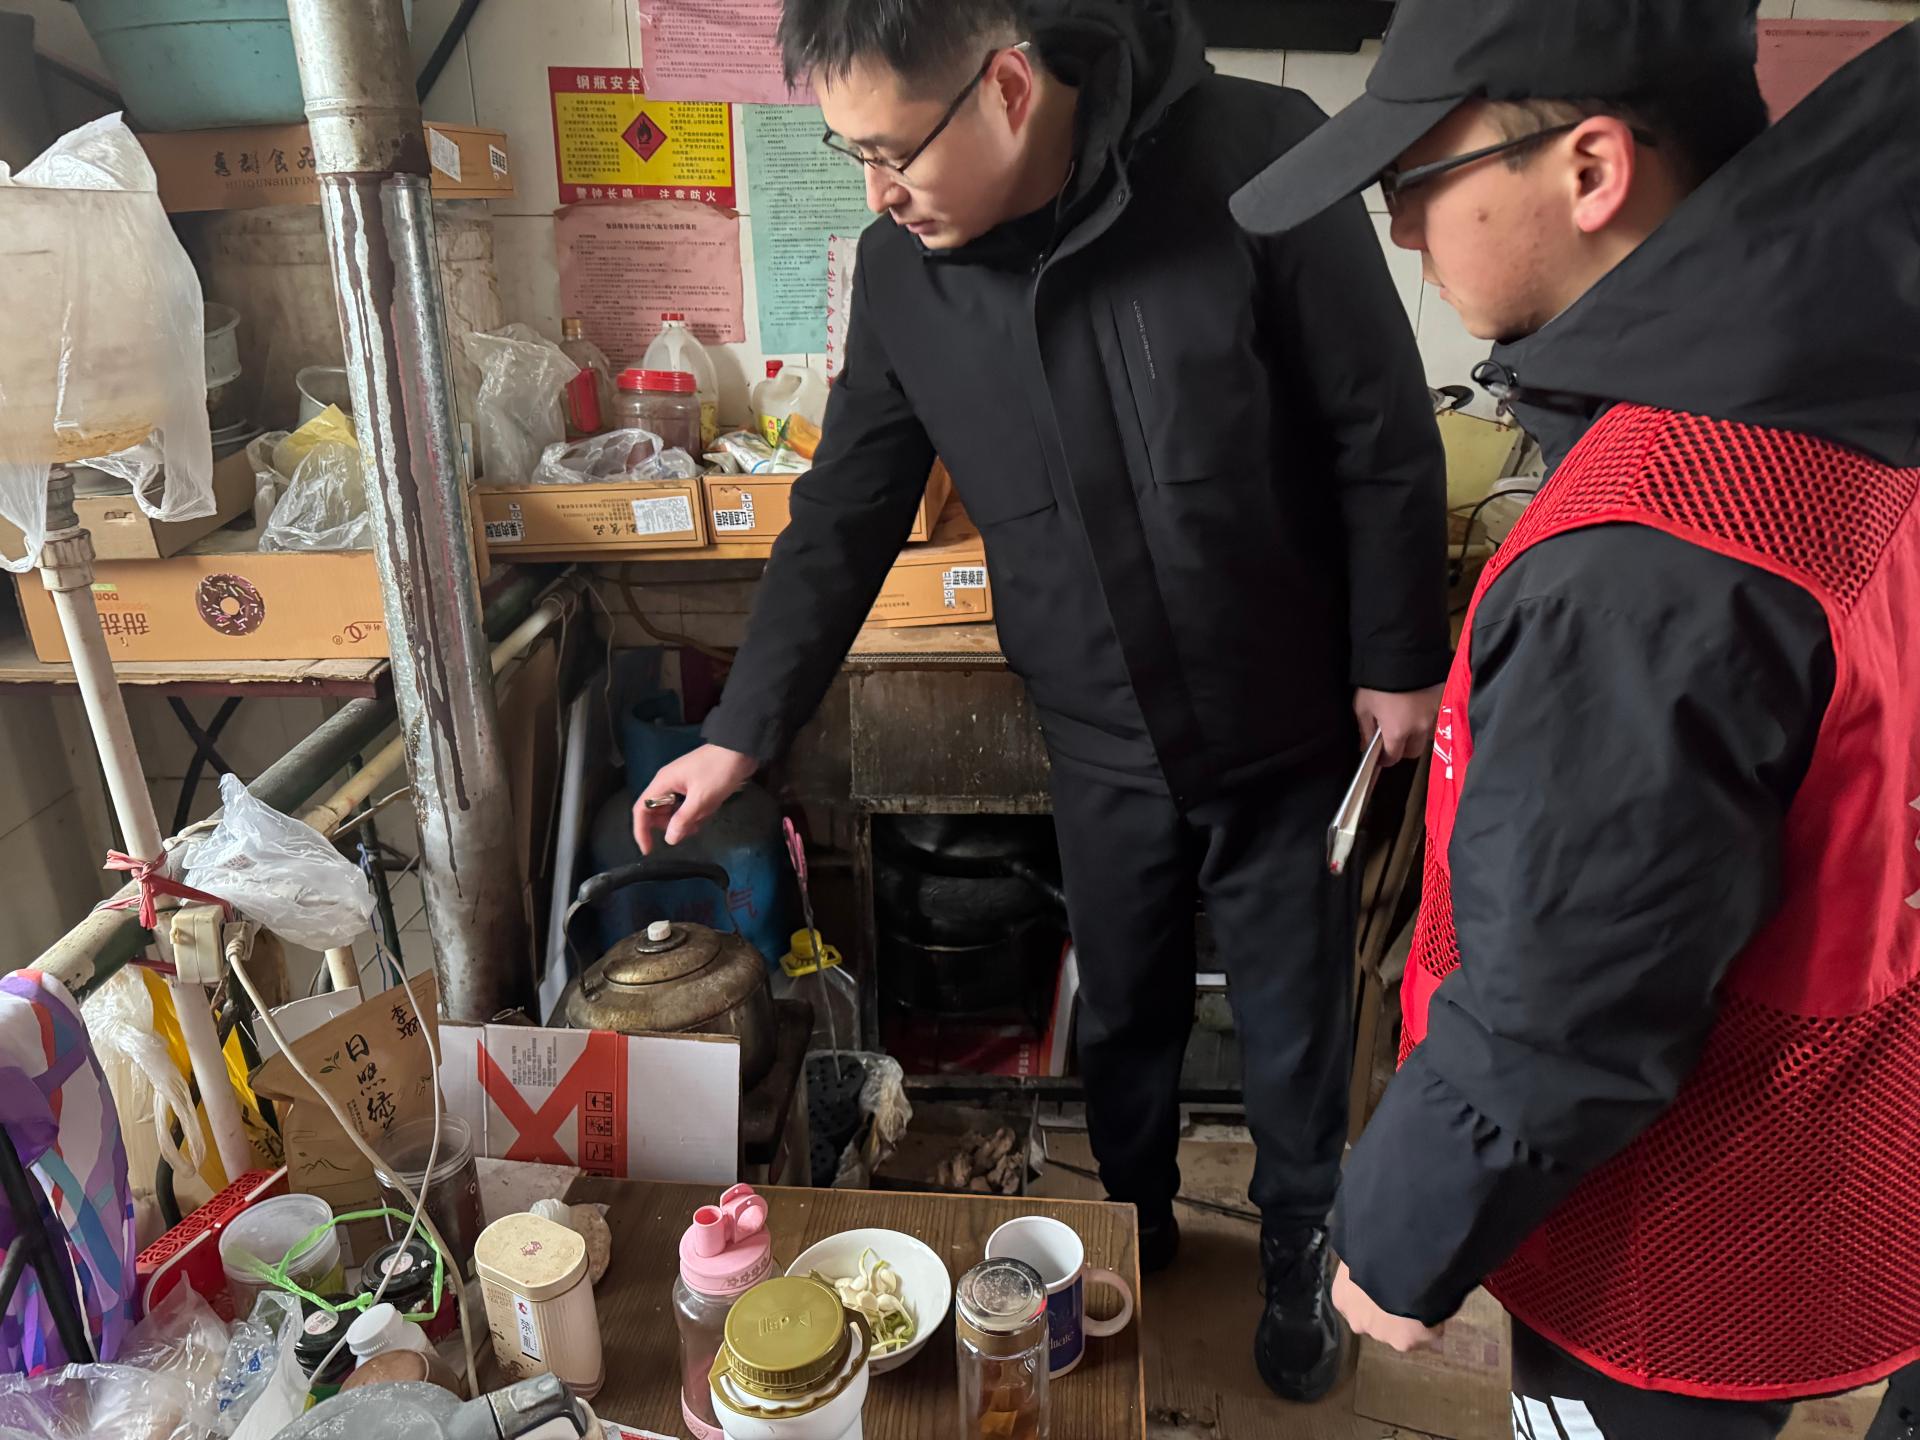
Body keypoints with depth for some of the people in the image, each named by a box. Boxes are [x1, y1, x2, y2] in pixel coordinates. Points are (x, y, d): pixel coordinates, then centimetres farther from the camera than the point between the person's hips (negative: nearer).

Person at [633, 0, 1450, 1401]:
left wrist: (1399, 658, -7)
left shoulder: (1256, 161, -20)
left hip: (1288, 727, -2)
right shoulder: (901, 266, -7)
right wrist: (742, 733, -1)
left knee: (1296, 1025, 16)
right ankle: (1136, 1227, 49)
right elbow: (845, 516, 0)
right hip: (1105, 748, 3)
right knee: (1123, 1020, 21)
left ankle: (1301, 1256, 44)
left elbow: (1385, 434, -11)